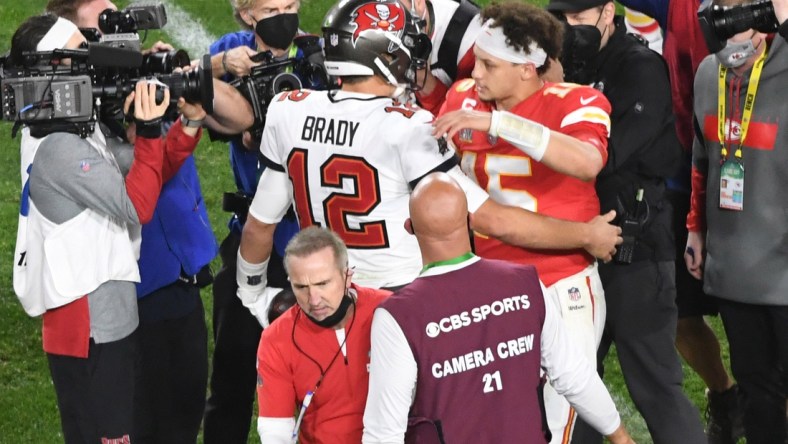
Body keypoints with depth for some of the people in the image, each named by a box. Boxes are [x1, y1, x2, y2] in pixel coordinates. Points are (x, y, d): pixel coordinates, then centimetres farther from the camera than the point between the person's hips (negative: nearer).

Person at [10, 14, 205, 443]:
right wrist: (149, 130, -22)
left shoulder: (80, 129, 10)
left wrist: (188, 124, -2)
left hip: (109, 316, 10)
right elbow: (137, 207, -19)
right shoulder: (60, 149, -20)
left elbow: (143, 173, 10)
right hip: (90, 327, -10)